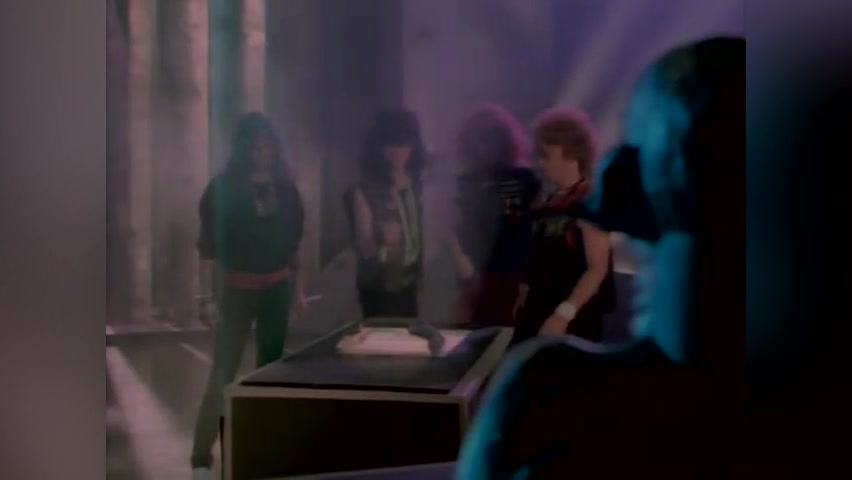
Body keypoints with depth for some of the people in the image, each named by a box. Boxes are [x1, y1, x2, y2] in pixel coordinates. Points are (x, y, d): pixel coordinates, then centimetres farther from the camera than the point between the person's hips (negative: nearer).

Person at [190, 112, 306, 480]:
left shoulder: (285, 188, 6)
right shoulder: (223, 187, -6)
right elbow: (208, 246, -8)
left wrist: (298, 290, 13)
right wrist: (208, 296, -15)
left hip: (277, 288, 4)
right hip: (236, 288, -4)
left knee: (271, 366, 9)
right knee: (223, 371, -7)